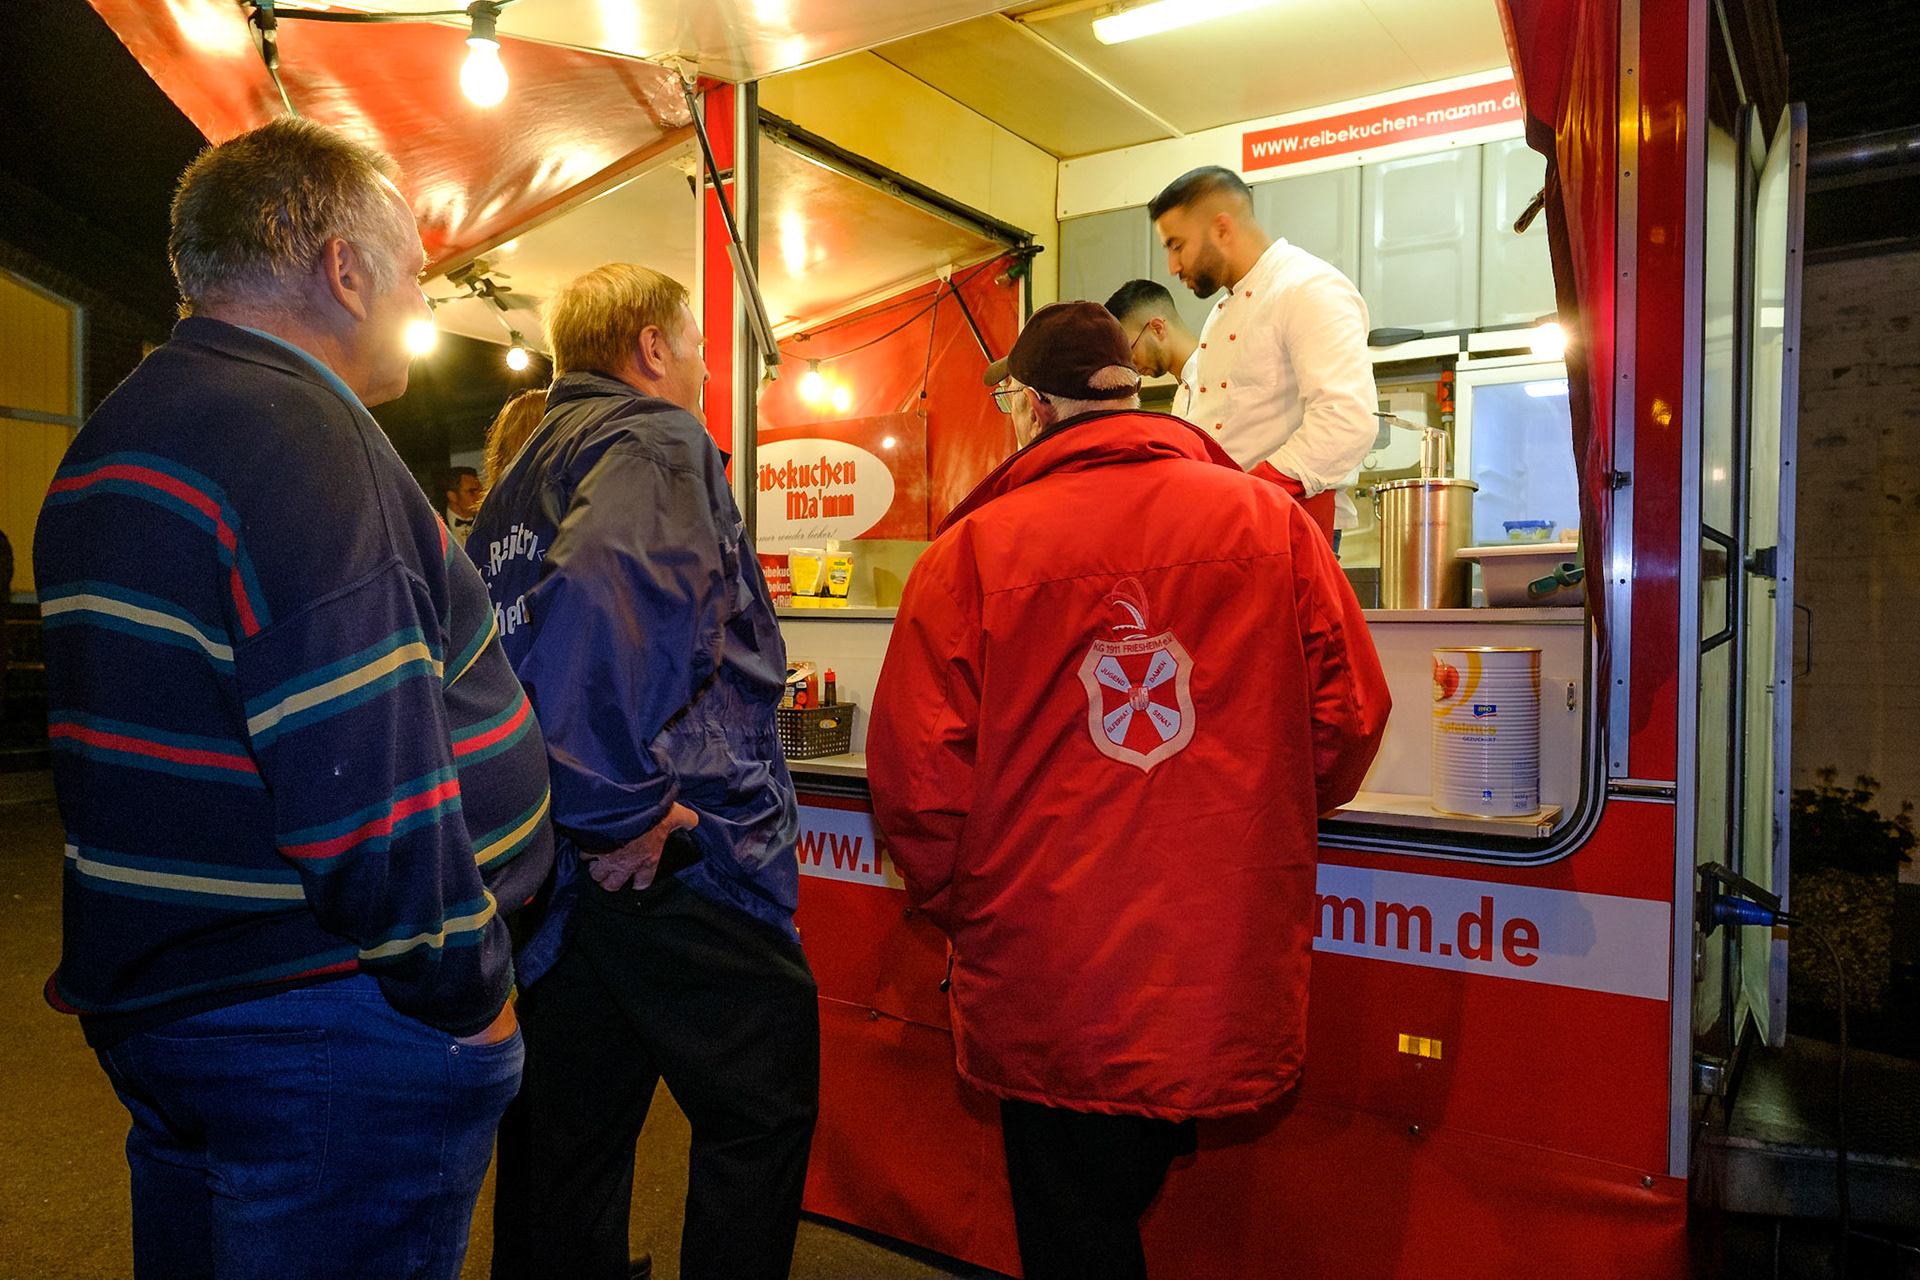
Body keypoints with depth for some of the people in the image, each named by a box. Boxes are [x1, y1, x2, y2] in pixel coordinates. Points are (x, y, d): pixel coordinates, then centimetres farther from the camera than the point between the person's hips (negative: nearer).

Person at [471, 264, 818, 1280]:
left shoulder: (520, 478, 19)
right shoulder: (657, 445, -9)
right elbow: (607, 596, -30)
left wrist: (568, 824, 18)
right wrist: (622, 809, -23)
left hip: (556, 878, 9)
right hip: (676, 857, -9)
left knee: (566, 1133, 19)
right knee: (762, 1114, 6)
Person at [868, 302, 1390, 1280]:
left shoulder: (970, 549, -8)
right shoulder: (1270, 520, -1)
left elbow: (915, 776, -9)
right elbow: (1349, 717, 2)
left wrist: (962, 909, 9)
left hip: (1049, 993, -1)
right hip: (1234, 986, 2)